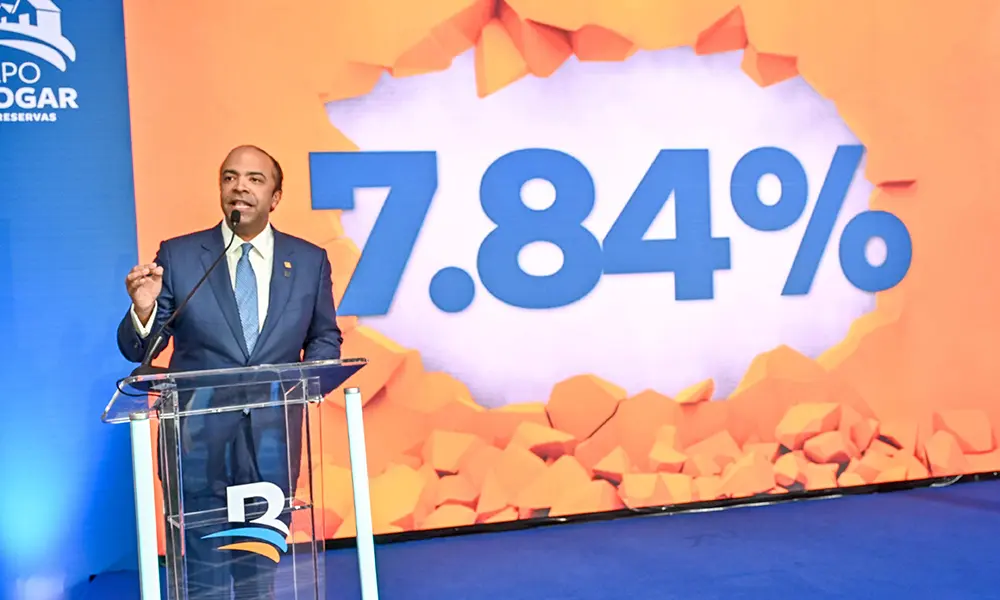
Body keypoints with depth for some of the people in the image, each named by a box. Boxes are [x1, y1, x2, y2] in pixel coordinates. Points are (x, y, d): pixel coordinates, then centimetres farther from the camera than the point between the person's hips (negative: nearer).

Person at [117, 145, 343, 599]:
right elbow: (138, 350, 0)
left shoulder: (309, 260, 3)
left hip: (272, 442, 2)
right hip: (199, 442, -1)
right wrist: (143, 308, -22)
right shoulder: (176, 256, -2)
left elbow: (325, 338, 11)